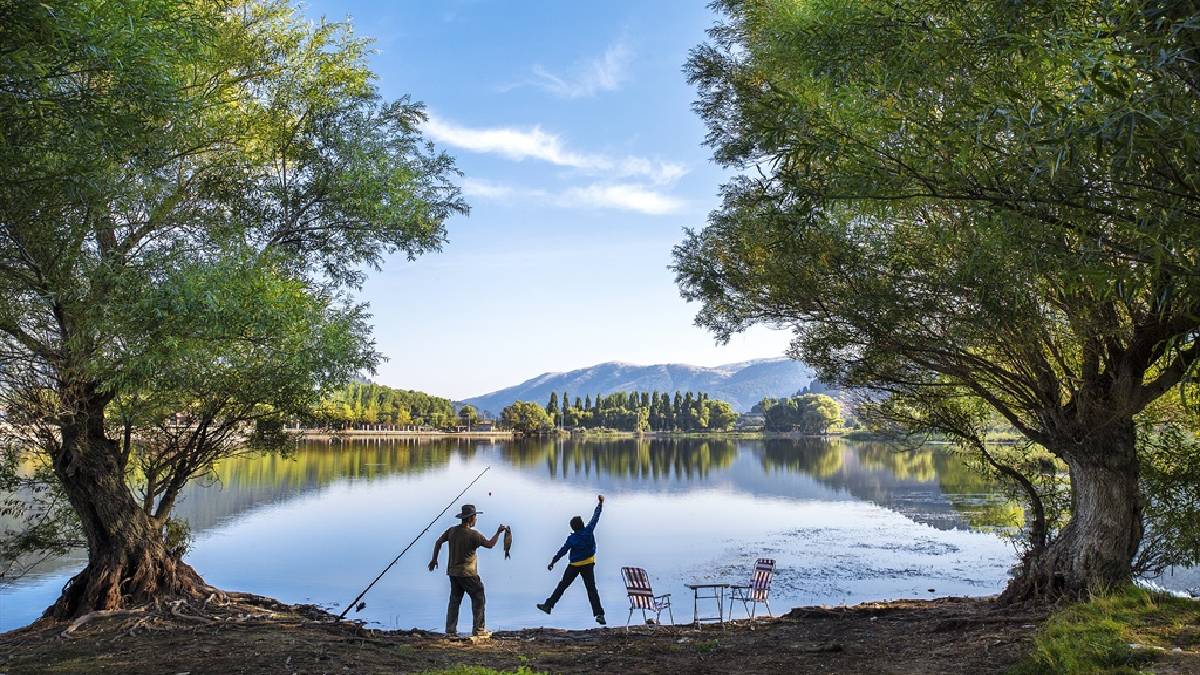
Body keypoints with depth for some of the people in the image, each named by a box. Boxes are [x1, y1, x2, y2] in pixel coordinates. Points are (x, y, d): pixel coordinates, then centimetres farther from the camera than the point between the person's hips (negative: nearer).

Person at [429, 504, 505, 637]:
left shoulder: (452, 530, 3)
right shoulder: (473, 534, -16)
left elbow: (438, 542, 11)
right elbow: (490, 544, -10)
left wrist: (434, 559, 23)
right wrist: (498, 532, 3)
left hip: (453, 572, 7)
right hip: (467, 573, -6)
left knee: (454, 600, 14)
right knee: (478, 598, 4)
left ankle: (450, 630, 14)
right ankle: (478, 630, 4)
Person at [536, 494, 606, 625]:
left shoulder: (572, 538, -13)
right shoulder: (589, 531, -11)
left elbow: (562, 551, -8)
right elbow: (595, 517, -1)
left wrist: (552, 562, 2)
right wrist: (600, 503, 11)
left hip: (574, 566, -2)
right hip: (589, 564, 2)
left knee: (562, 586, 11)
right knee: (591, 589, -2)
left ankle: (548, 605, 18)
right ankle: (599, 614, -11)